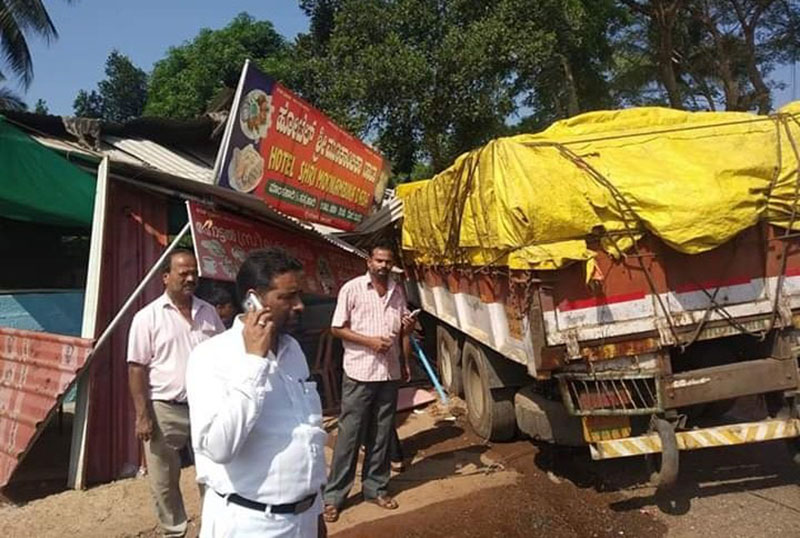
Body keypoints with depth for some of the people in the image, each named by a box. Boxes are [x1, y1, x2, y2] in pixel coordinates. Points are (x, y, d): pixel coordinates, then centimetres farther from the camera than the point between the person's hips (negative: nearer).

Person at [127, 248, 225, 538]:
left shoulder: (208, 312, 4)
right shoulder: (148, 317, -8)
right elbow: (137, 369, -8)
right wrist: (142, 415, -12)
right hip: (165, 410, -3)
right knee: (164, 481, 11)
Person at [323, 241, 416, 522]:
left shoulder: (397, 291, 9)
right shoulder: (352, 288, -7)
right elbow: (337, 328, -8)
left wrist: (408, 326, -6)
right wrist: (370, 341, -17)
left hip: (390, 372, 5)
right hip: (359, 372, -5)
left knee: (382, 433, 13)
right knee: (349, 434, 1)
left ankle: (375, 487, 27)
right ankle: (334, 495, 12)